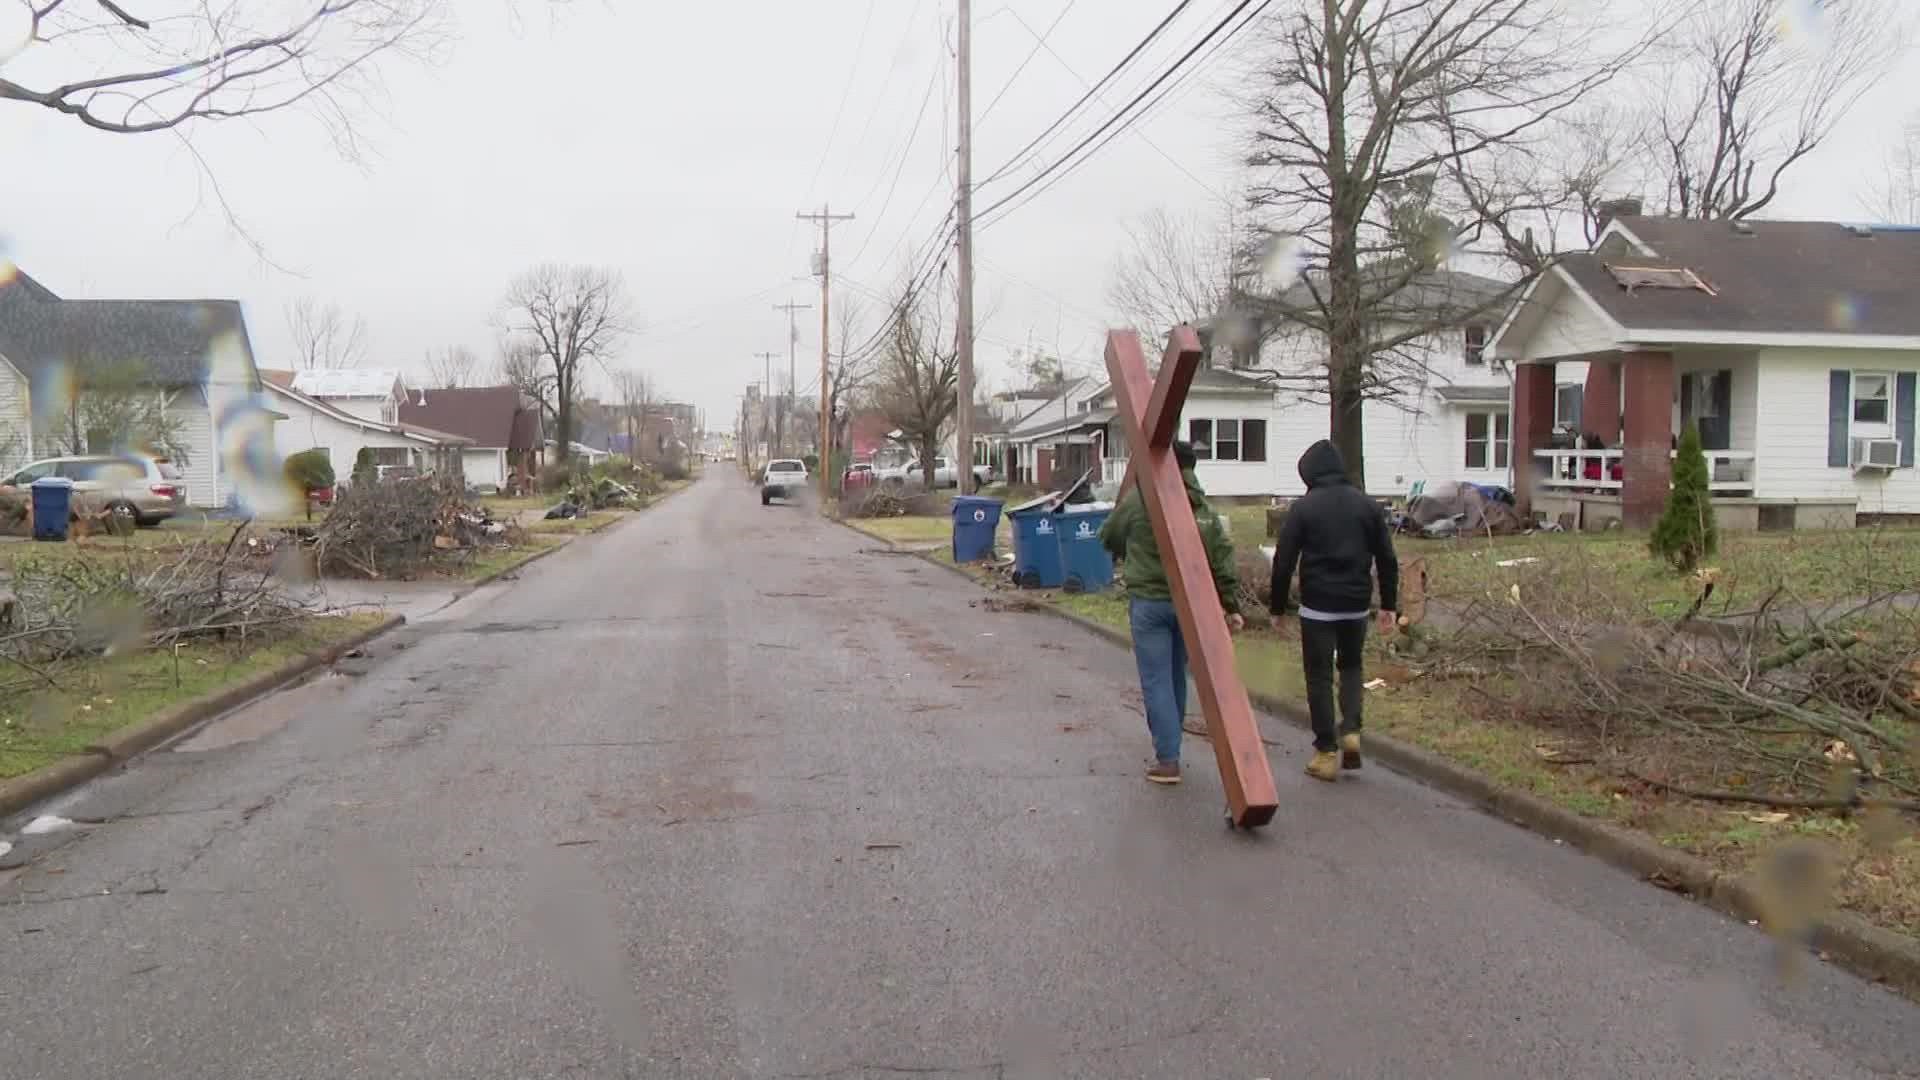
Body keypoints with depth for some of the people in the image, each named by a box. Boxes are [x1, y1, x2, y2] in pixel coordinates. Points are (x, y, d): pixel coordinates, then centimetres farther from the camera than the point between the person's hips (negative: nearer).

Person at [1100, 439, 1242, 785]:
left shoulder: (1139, 500, -9)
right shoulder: (1204, 509, 4)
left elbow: (1108, 536, 6)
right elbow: (1223, 559, 3)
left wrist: (1127, 554, 28)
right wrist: (1231, 606, 8)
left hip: (1149, 601, -5)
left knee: (1156, 681, 0)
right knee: (1177, 676, 19)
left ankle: (1167, 760, -3)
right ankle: (1168, 747, 31)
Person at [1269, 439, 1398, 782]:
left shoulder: (1303, 508, -6)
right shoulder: (1366, 504, 5)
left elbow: (1283, 562, -7)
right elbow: (1387, 559, 6)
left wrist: (1278, 608, 3)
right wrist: (1388, 605, 13)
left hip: (1317, 606, -4)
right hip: (1356, 605, 4)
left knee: (1319, 676, 5)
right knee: (1351, 666, 23)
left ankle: (1326, 753, 6)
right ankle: (1351, 731, 5)